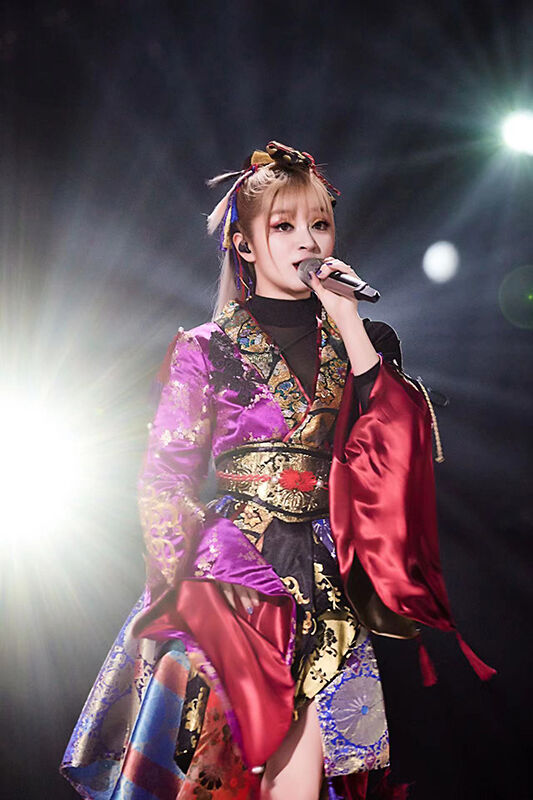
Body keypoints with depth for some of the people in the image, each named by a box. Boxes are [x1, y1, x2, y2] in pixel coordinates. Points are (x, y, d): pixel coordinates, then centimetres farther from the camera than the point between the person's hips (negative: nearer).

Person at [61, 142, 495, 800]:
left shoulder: (360, 343, 12)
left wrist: (350, 325, -8)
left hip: (331, 575, 2)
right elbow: (164, 483, 4)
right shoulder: (206, 350, 4)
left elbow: (396, 449, -4)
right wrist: (183, 588, -5)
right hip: (235, 571, -2)